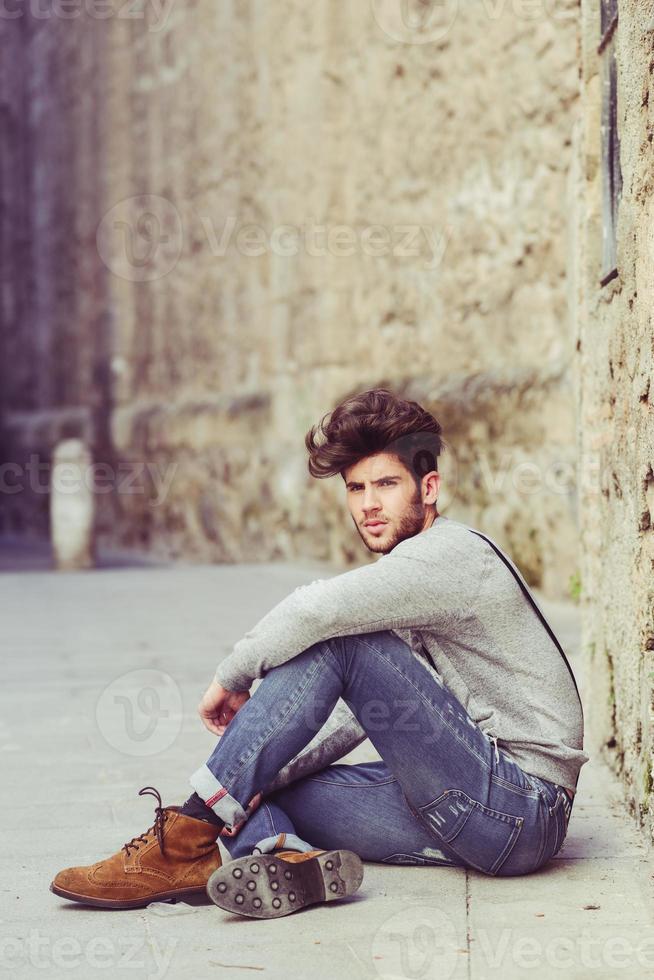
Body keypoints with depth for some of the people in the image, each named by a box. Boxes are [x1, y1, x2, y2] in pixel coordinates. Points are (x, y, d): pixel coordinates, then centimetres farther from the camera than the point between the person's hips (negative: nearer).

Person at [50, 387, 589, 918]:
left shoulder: (454, 553, -12)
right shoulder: (404, 572, 18)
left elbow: (317, 609, -27)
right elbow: (362, 711, 13)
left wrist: (231, 678, -11)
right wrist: (268, 772, -2)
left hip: (524, 806, -9)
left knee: (336, 642, -19)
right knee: (257, 791, 0)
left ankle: (190, 835, -17)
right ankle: (284, 858, -36)